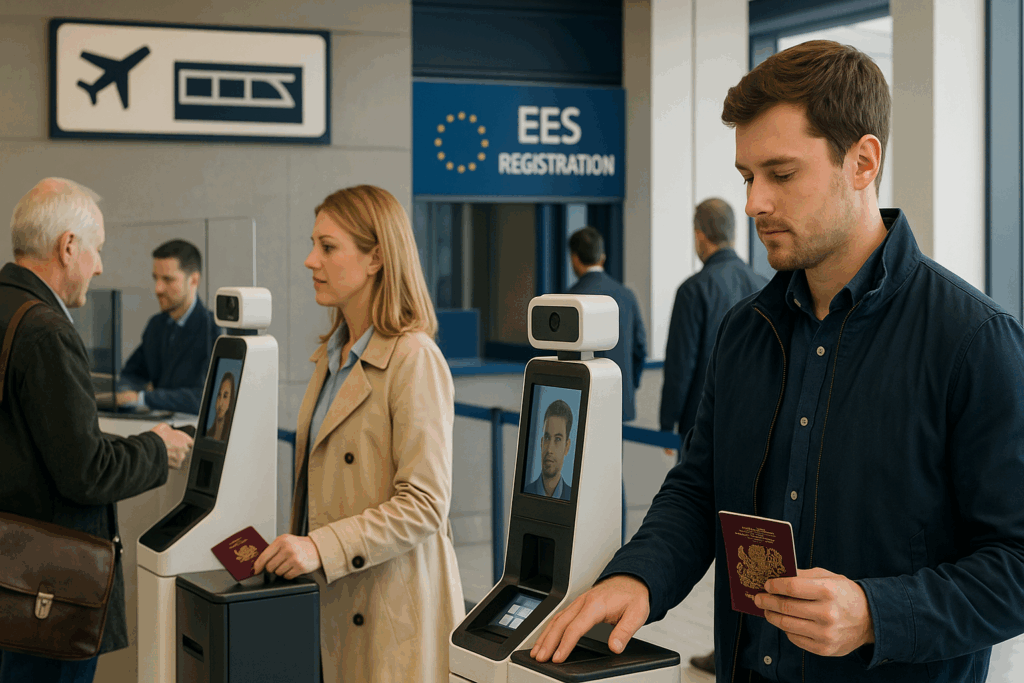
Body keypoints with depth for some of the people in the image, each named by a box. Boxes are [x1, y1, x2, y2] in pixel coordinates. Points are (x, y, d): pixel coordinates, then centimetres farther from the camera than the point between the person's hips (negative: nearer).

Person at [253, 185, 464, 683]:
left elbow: (425, 503, -20)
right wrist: (295, 546, 9)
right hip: (334, 599, 8)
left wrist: (323, 548, -24)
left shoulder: (413, 359, -14)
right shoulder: (332, 356, 14)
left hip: (392, 601, -8)